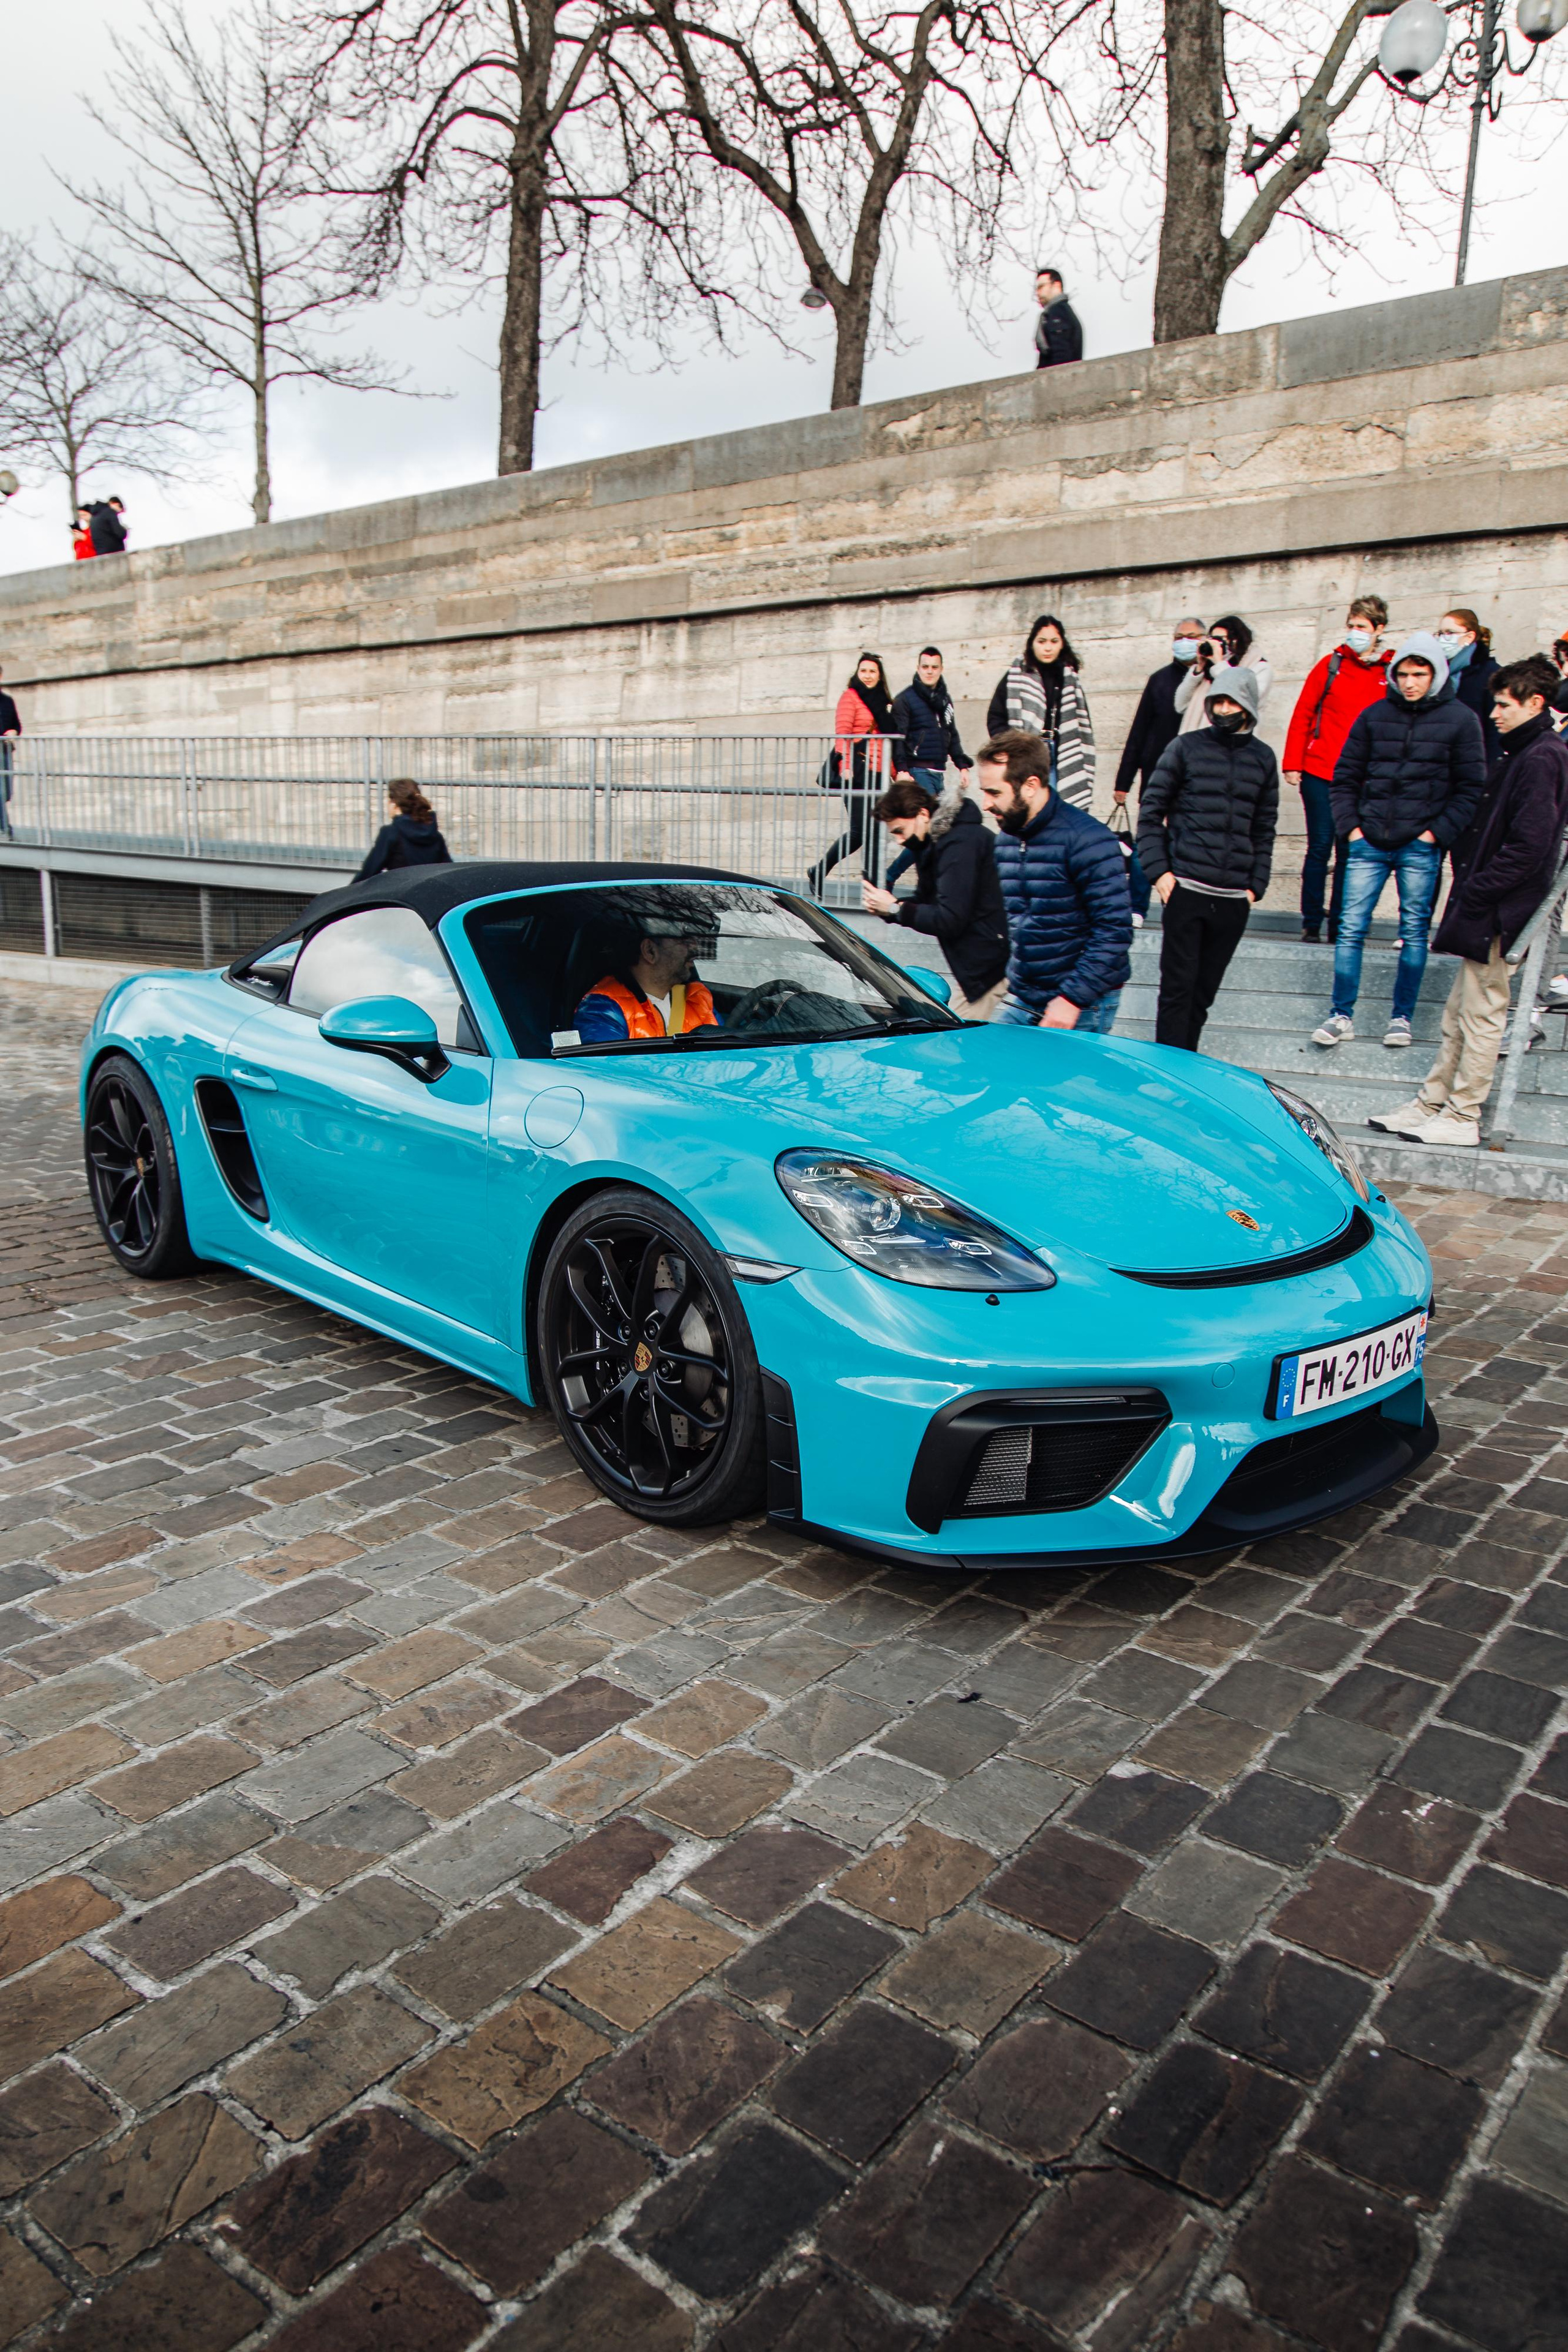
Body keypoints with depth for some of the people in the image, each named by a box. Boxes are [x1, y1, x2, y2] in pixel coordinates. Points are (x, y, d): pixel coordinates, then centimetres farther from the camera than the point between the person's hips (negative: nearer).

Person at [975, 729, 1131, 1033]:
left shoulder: (1084, 838, -15)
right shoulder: (1005, 839, 9)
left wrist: (1073, 998, -20)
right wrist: (1013, 979, 11)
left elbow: (1115, 929, -18)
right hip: (1020, 1001, 6)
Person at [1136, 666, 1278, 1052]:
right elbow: (1151, 811, 4)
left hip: (1234, 897, 3)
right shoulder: (1186, 748, 4)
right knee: (1178, 986, -4)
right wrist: (1158, 870, -5)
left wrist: (1255, 886, 8)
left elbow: (1264, 828, 17)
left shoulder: (1263, 758, 12)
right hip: (1185, 889, -3)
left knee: (1205, 991, 7)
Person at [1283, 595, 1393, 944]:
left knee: (1349, 852, 4)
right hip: (1320, 774, -1)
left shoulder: (1391, 673, 5)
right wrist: (1292, 764, -1)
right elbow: (1303, 715, 5)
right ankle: (1311, 924, 7)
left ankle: (1338, 927, 11)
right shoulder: (1332, 664, 4)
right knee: (1320, 847, -1)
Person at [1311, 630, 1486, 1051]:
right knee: (1351, 928, -1)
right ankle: (1342, 1016, 6)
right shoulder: (1375, 715, 7)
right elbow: (1345, 776, 11)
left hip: (1421, 846, -2)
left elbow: (1471, 788, 0)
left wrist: (1437, 832, -8)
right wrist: (1350, 825, 1)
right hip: (1369, 842, 2)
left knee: (1414, 932, 5)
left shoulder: (1460, 719, 0)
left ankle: (1402, 1016, 14)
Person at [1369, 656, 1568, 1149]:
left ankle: (1462, 1119, 5)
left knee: (1481, 1015, -2)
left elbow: (1528, 847, -21)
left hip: (1497, 912, -10)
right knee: (1459, 1015, 14)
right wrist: (1468, 883, 9)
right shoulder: (1519, 752, 15)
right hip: (1486, 909, 10)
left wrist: (1474, 892, -18)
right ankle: (1430, 1104, 22)